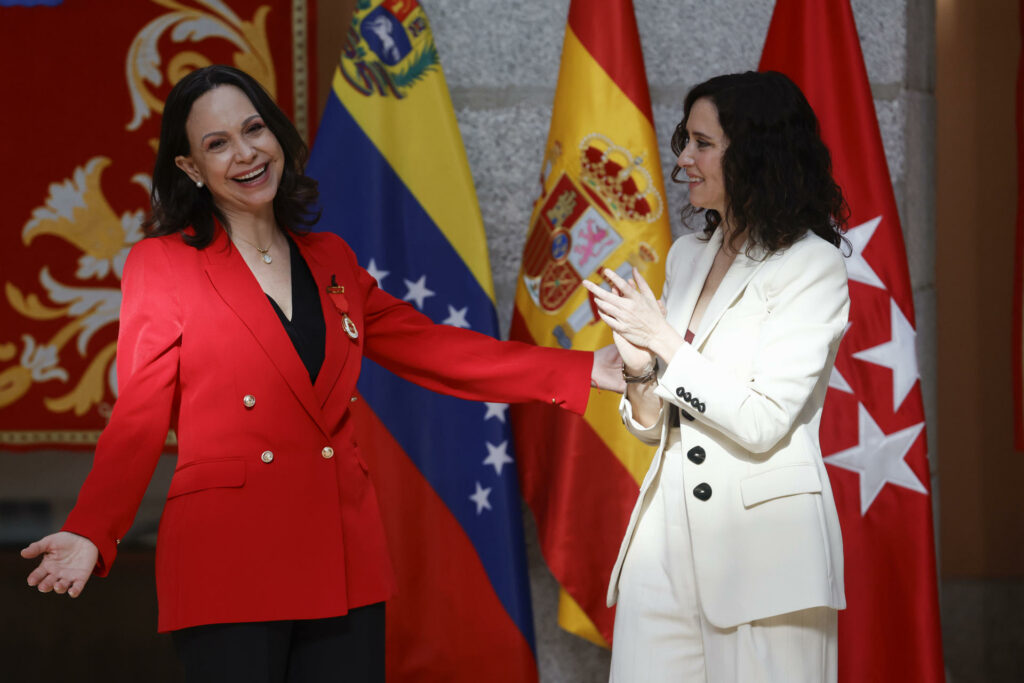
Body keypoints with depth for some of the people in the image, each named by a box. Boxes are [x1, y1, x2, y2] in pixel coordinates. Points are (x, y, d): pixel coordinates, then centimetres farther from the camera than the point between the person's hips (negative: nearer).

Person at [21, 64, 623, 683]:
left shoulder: (330, 260, 15)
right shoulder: (159, 265, 1)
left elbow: (428, 348, 15)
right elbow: (139, 421, -2)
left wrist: (584, 372, 9)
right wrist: (91, 534, -18)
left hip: (344, 560, 4)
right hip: (228, 566, -4)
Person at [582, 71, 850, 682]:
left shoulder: (812, 266, -7)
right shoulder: (687, 255, 14)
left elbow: (763, 422, -16)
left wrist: (664, 341, -10)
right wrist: (641, 371, -5)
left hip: (761, 542, -6)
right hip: (670, 534, 6)